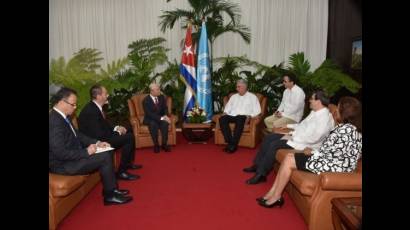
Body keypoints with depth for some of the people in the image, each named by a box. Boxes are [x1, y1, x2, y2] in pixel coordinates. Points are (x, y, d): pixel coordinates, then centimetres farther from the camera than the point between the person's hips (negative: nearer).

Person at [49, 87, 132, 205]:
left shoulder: (62, 116, 6)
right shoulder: (54, 121, -26)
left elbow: (77, 134, 15)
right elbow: (60, 153, -29)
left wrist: (96, 143, 3)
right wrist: (86, 151, -21)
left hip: (72, 155, 10)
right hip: (62, 164, -10)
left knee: (107, 152, 5)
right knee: (104, 157, -18)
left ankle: (112, 189, 12)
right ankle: (110, 195, -2)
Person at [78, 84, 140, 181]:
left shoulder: (96, 107, 4)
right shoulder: (90, 111, -25)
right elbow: (99, 135, -27)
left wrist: (116, 128, -1)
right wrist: (117, 132, -15)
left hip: (100, 137, 10)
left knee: (129, 134, 12)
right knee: (129, 137, -17)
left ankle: (128, 163, 23)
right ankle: (121, 172, -10)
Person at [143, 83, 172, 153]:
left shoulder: (161, 97, 1)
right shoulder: (146, 100, -15)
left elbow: (165, 108, 4)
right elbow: (149, 114, -22)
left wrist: (165, 116, -19)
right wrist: (161, 118, -30)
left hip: (161, 117, 3)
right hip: (150, 119, -3)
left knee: (165, 123, -30)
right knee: (153, 124, -36)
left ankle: (164, 144, -20)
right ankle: (156, 145, -22)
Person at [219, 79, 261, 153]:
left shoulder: (252, 97, 14)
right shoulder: (234, 96, 27)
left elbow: (257, 110, 5)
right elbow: (228, 107, 26)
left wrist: (249, 116, -13)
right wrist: (225, 112, 3)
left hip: (243, 116, -4)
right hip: (232, 116, 4)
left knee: (239, 119, -40)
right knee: (222, 119, -28)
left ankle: (233, 145, -34)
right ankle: (230, 142, -30)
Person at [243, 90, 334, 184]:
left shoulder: (325, 118, -20)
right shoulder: (314, 112, 11)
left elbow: (313, 138, -28)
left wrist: (292, 137, -22)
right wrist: (288, 125, 18)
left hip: (306, 144, -10)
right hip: (297, 136, 10)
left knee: (274, 145, -23)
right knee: (268, 138, 2)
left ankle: (261, 174, -14)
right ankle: (258, 165, 7)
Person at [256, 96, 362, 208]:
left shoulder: (346, 129, -22)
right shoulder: (346, 127, 10)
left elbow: (329, 152, -20)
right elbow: (330, 149, 11)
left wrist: (311, 152, -4)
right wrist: (313, 151, -1)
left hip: (334, 165, -10)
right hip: (329, 160, 10)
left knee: (288, 161, -9)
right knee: (289, 156, 2)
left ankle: (276, 197, 4)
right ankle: (273, 192, 3)